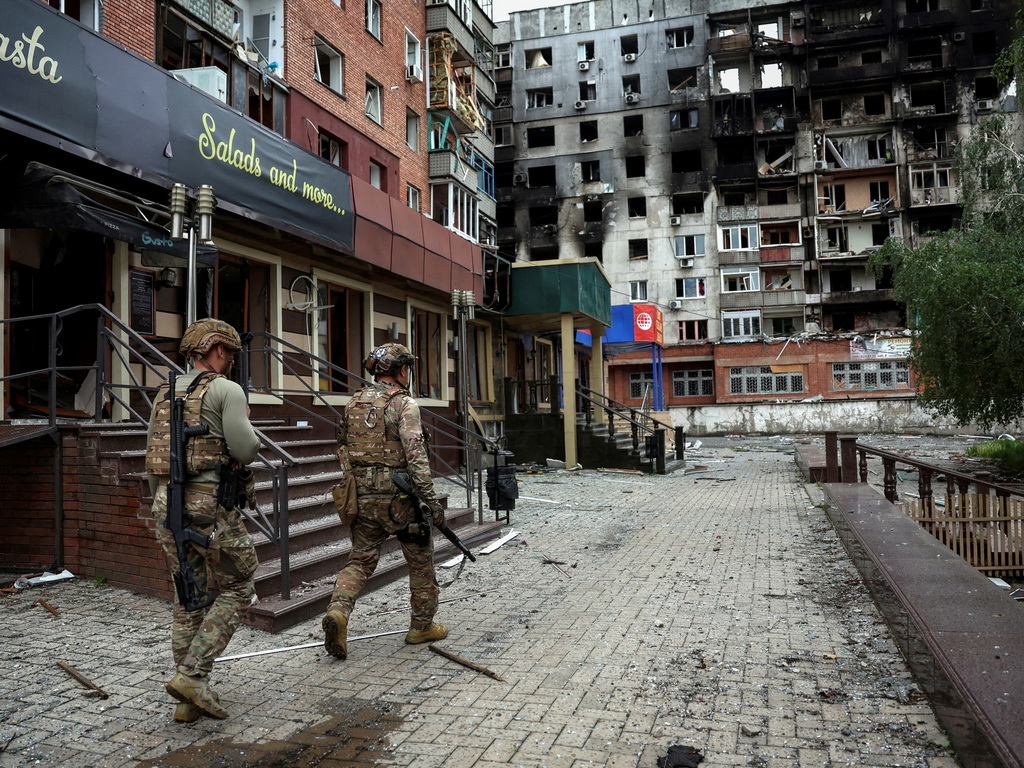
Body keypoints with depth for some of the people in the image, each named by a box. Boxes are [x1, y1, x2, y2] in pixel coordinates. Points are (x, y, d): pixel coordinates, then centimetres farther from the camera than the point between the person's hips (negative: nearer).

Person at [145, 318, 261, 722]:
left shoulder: (165, 394, 16)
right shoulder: (226, 390, -7)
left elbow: (152, 458, 18)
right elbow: (246, 451, -12)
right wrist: (245, 425, 7)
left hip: (168, 503, 7)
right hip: (211, 507, -7)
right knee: (236, 589, 8)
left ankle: (189, 700, 19)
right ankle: (192, 674, -2)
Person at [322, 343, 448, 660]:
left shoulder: (353, 403, 10)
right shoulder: (404, 403, -11)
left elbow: (342, 448, 17)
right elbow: (415, 455, -20)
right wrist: (430, 498, -20)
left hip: (363, 496, 6)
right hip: (398, 495, -5)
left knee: (360, 560, 13)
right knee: (420, 559, 11)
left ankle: (338, 610, -9)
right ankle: (422, 625, 21)